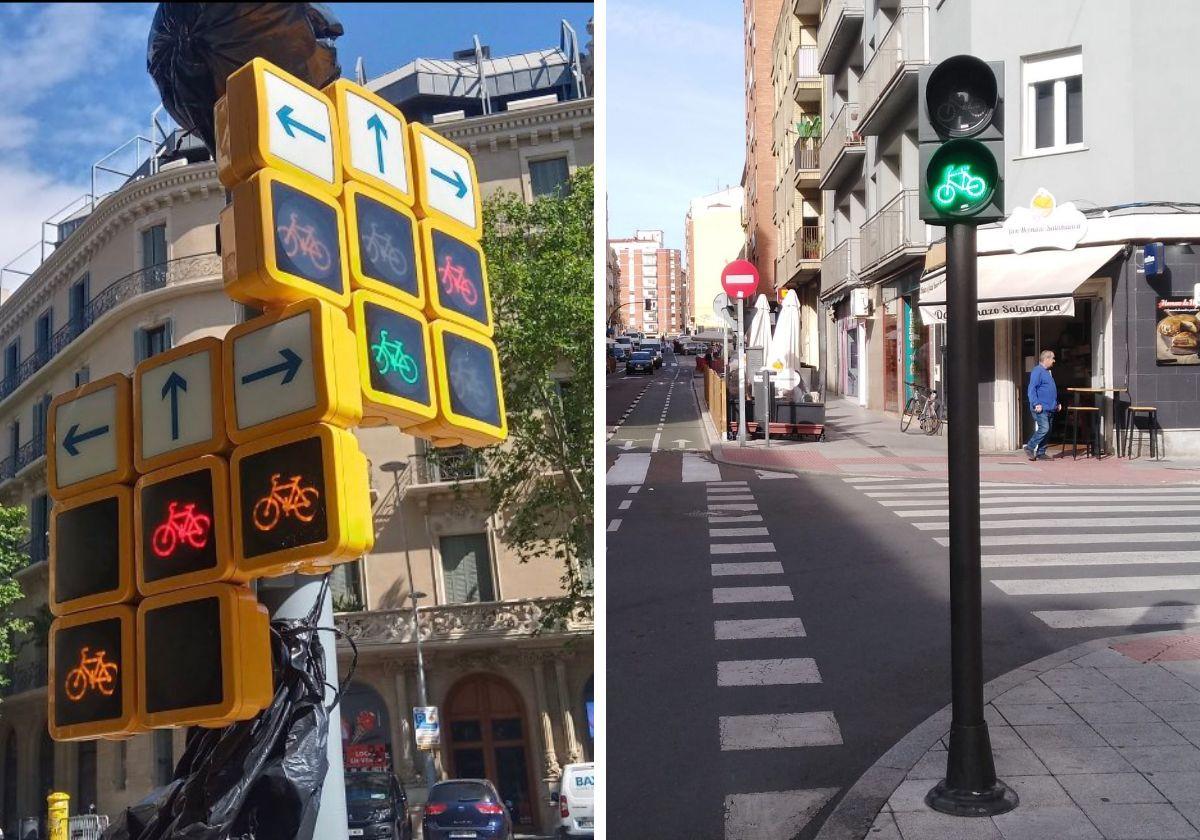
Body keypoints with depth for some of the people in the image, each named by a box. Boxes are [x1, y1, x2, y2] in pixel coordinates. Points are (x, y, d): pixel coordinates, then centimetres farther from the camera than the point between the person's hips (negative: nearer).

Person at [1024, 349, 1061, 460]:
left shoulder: (1048, 372, 21)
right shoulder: (1037, 371, -9)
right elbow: (1032, 389, -17)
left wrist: (1057, 403, 24)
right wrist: (1036, 404, -24)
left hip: (1050, 409, 10)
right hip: (1041, 408, -10)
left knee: (1047, 431, 7)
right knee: (1044, 429, -17)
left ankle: (1041, 453, 11)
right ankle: (1029, 448, -4)